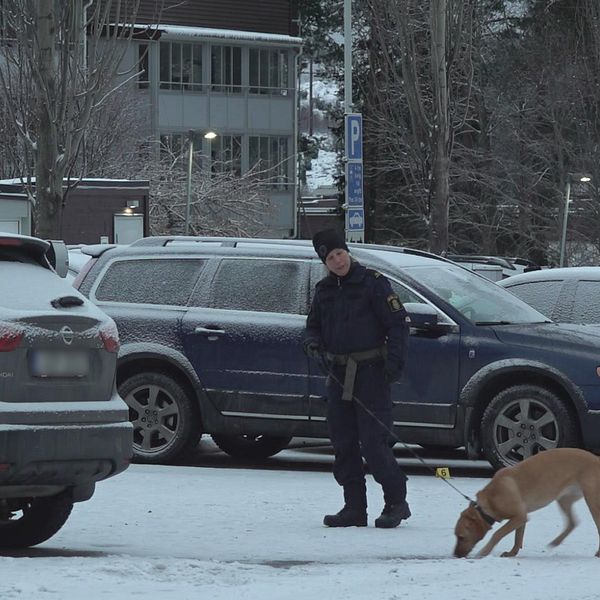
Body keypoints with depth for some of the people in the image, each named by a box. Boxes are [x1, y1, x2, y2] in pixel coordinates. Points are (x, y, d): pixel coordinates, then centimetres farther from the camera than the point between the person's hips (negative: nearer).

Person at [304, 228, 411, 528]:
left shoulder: (373, 283, -5)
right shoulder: (324, 290, 13)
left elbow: (398, 323, -6)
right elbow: (313, 326, 24)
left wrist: (394, 362, -15)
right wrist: (313, 344, 1)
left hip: (371, 372, -6)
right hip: (339, 376, 6)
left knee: (374, 443, -11)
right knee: (344, 445, 6)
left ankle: (396, 503, 1)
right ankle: (354, 508, 12)